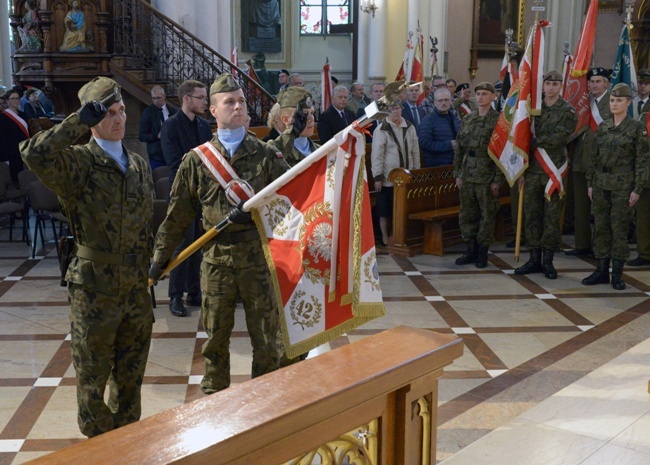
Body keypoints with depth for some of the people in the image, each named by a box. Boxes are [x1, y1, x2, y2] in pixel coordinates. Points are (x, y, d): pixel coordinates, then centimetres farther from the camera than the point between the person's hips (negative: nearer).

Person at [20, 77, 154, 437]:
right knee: (92, 380, 9)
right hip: (94, 292, -5)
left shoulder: (140, 166, 9)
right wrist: (80, 121, -25)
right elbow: (35, 153, -33)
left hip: (136, 290, 5)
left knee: (130, 380, 17)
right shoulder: (77, 163, -10)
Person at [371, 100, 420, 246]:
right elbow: (376, 155, -9)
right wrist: (377, 177, -12)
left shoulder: (410, 127, 5)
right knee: (385, 211, 4)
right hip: (388, 178, -4)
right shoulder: (381, 130, -8)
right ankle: (385, 239, 16)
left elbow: (415, 151, 11)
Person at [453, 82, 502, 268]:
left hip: (486, 176, -5)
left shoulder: (498, 120, -6)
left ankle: (483, 252, 15)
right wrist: (458, 174, 7)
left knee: (487, 215, 4)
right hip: (467, 175, 5)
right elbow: (460, 148, 12)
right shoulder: (468, 119, 10)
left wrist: (498, 179, -12)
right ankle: (471, 251, 21)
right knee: (467, 215, 10)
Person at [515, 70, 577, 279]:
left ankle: (548, 260, 11)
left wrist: (534, 141, -7)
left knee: (551, 217, 2)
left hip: (553, 171, -4)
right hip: (532, 170, 4)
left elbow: (557, 140, -15)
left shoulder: (568, 111, -2)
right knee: (532, 216, 7)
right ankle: (534, 259, 16)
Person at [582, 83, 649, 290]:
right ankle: (602, 270, 15)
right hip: (601, 184, 4)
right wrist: (590, 183, 8)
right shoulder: (603, 126, 9)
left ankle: (617, 273, 8)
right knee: (601, 227, 7)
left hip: (622, 185, -4)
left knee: (619, 228, 0)